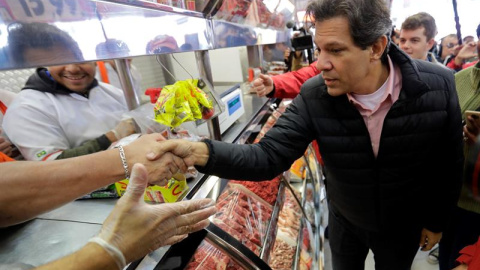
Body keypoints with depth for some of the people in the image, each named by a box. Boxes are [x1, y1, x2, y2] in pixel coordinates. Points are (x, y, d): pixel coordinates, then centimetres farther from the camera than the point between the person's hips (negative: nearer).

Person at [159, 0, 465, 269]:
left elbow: (449, 164, -9)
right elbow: (269, 155, -29)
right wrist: (201, 152, -44)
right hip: (345, 220, 1)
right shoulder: (313, 96, -25)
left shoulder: (438, 86, -23)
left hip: (403, 225, 0)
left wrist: (437, 220, 2)